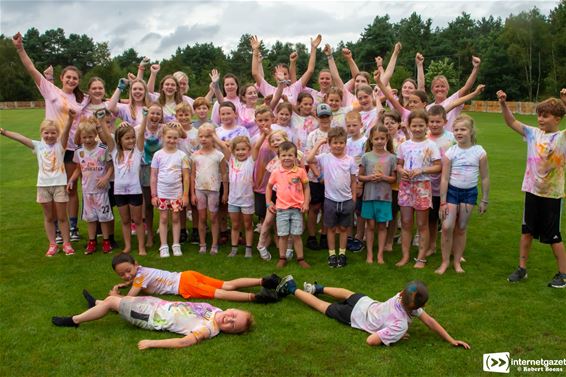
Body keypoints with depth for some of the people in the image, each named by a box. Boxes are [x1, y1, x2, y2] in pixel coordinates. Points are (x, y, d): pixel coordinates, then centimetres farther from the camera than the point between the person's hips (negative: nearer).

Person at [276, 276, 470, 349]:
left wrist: (452, 340, -14)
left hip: (364, 302, 4)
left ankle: (318, 288, 47)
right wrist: (394, 337, -21)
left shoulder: (402, 298, -23)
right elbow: (370, 340, -34)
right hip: (354, 316, -4)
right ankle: (292, 288, 25)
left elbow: (429, 321, -11)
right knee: (325, 307, 15)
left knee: (347, 293, 37)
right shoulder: (399, 326, -39)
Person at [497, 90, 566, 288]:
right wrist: (503, 103, -10)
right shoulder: (533, 133, 2)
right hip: (532, 191, 4)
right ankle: (522, 268, 26)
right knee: (527, 231, 13)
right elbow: (511, 122, 4)